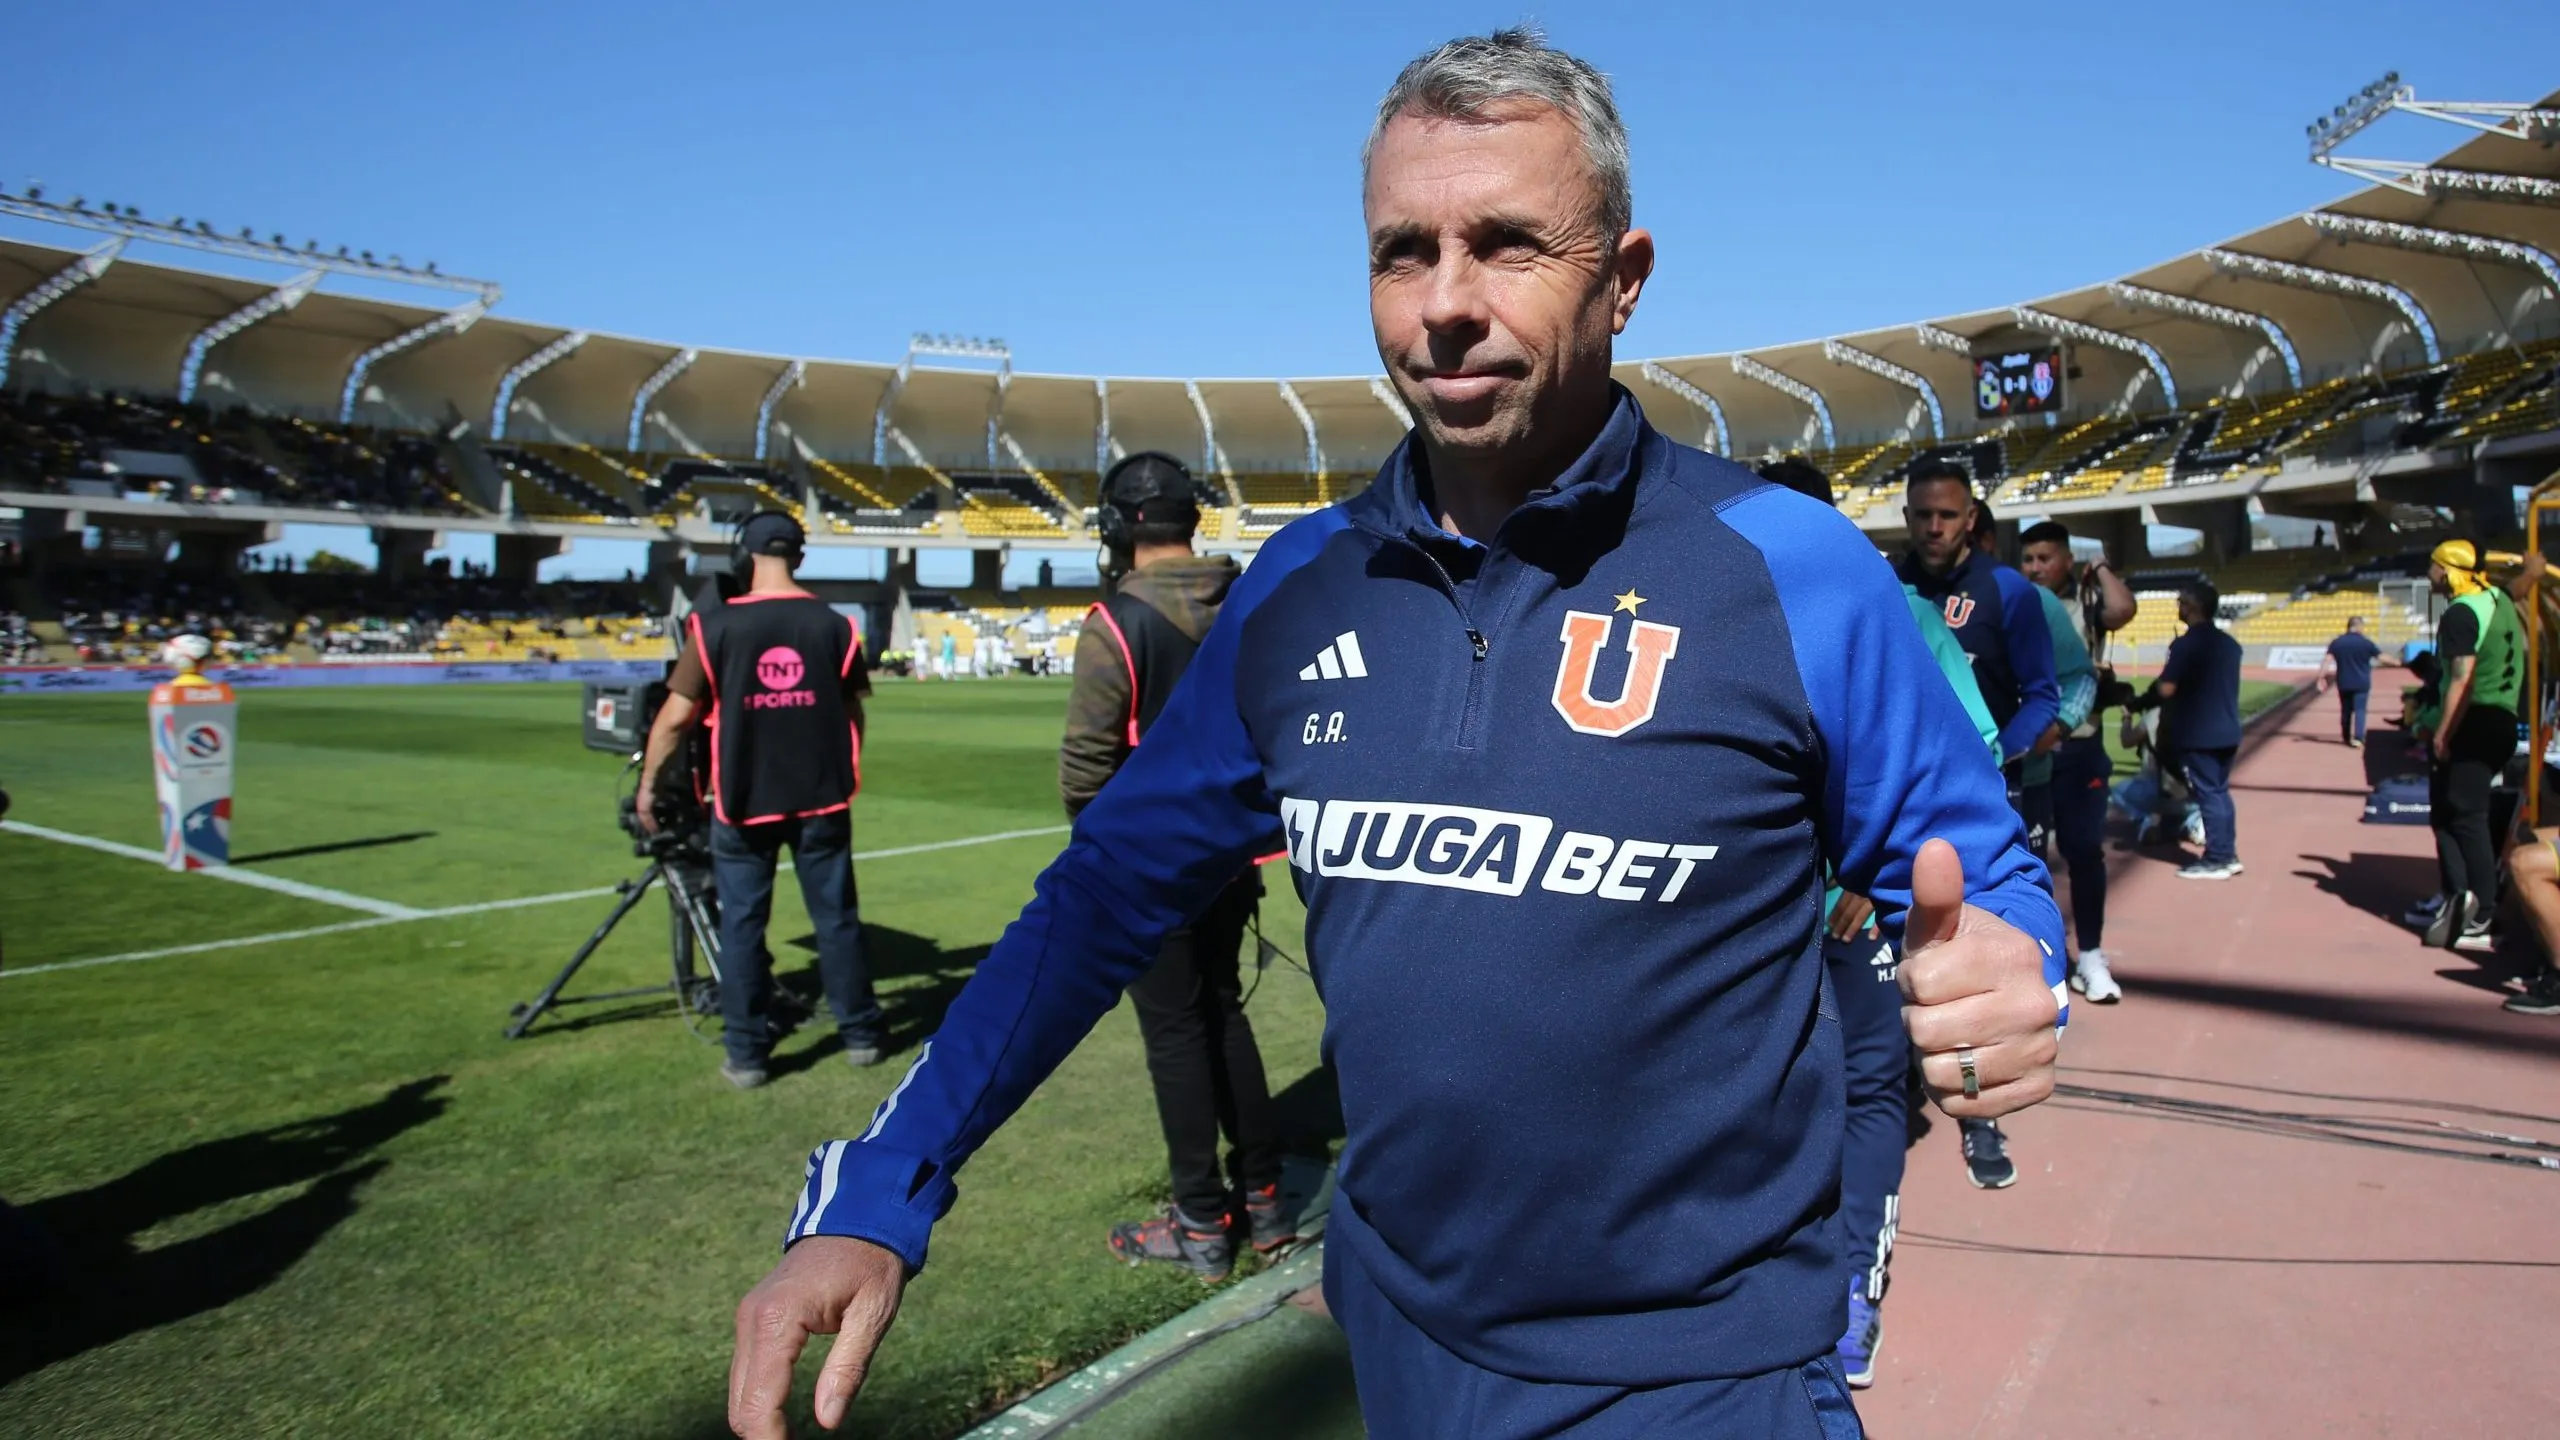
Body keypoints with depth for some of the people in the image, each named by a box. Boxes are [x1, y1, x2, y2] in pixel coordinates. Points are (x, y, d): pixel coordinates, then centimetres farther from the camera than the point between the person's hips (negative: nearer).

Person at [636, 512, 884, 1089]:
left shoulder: (716, 626, -8)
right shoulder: (833, 625, -2)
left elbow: (676, 716, -8)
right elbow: (853, 714, 4)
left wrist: (648, 783, 5)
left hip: (744, 801, -1)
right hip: (822, 798, 2)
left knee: (741, 925, 9)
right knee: (837, 917, 12)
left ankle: (746, 1054, 13)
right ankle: (860, 1035, 21)